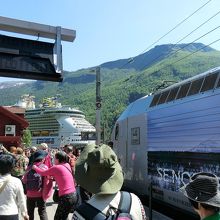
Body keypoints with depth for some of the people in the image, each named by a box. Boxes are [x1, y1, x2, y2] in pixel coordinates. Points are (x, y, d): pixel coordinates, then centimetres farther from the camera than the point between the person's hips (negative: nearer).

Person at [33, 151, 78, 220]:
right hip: (74, 195, 7)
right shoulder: (67, 165, 8)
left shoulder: (56, 168, -10)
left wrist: (34, 167, 16)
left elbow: (43, 173, 1)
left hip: (66, 197, -7)